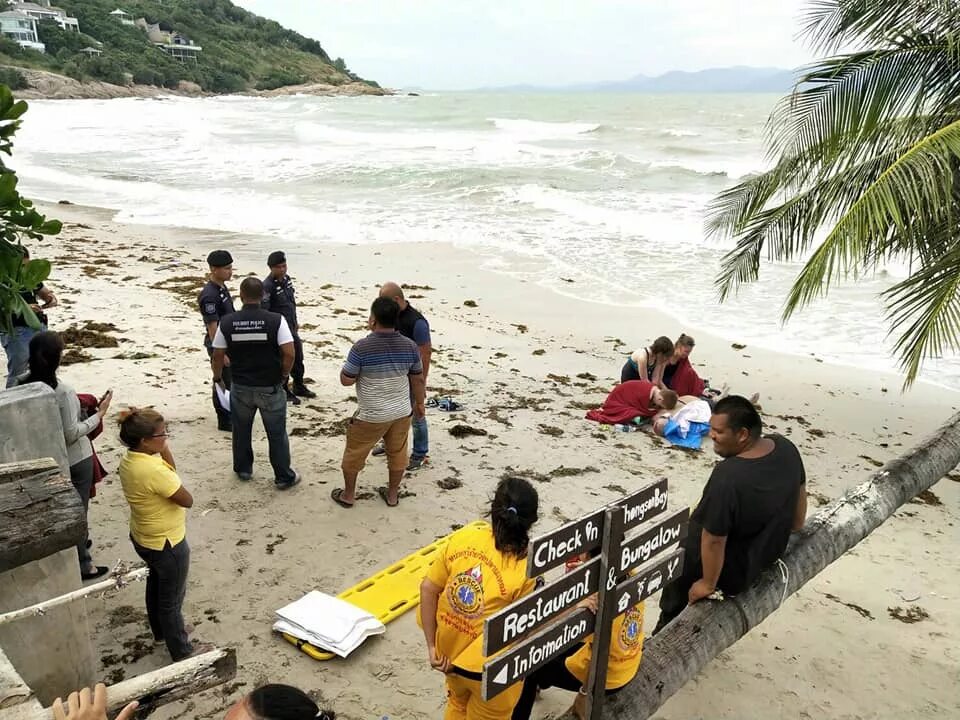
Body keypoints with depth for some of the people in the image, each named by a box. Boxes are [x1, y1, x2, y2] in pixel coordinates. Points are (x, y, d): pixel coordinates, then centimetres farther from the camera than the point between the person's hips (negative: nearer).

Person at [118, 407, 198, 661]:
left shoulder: (127, 461, -8)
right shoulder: (154, 471, -35)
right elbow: (187, 500, -22)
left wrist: (164, 456, -9)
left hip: (142, 538, 9)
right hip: (166, 544, -9)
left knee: (156, 585, 31)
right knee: (172, 599, 10)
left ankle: (161, 631, 53)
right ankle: (182, 652, 29)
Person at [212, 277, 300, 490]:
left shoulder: (227, 322, -8)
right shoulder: (276, 320, -14)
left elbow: (218, 355, -2)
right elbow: (289, 353, -19)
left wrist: (218, 378, 16)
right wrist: (284, 375, -1)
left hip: (240, 387, 2)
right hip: (270, 387, -2)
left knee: (241, 430, 23)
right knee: (277, 433, 11)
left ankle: (243, 469, 39)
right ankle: (284, 477, 20)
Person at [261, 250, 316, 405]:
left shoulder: (287, 279, 4)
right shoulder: (267, 286, -23)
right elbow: (263, 311, -24)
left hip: (291, 328, 8)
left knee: (298, 358, 19)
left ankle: (299, 387, 37)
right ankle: (285, 391, 23)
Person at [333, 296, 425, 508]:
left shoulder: (362, 348, -23)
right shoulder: (409, 346, -10)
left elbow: (346, 380, -15)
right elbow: (417, 379, 2)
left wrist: (350, 365, 4)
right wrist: (419, 403, 17)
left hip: (371, 416, -3)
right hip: (402, 412, 4)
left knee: (354, 453, 18)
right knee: (397, 453, 21)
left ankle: (348, 495, 33)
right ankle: (392, 494, 36)